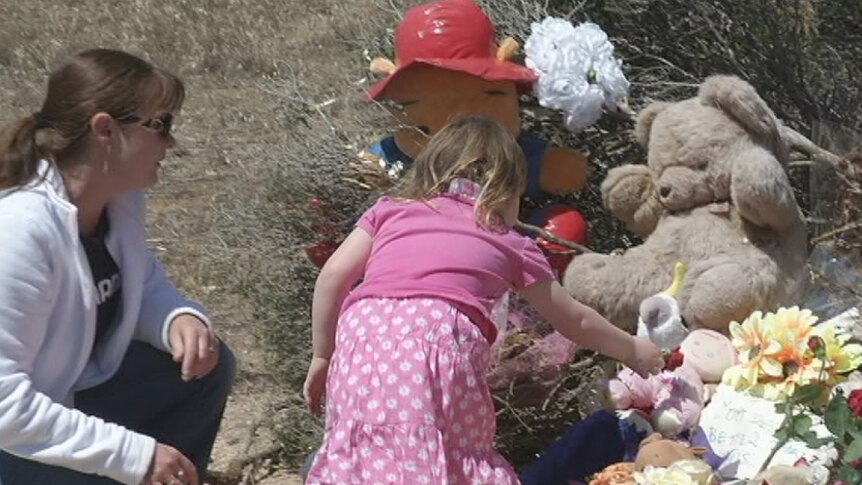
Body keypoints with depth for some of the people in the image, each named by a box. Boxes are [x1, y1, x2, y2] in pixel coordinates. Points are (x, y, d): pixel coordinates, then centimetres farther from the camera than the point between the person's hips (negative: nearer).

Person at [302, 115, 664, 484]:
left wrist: (322, 356, 21)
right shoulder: (509, 244, 23)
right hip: (442, 339, -2)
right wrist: (632, 350, 46)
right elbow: (574, 321, 31)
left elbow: (333, 275, 14)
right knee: (444, 454, 7)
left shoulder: (391, 209, 26)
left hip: (365, 332, 2)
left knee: (370, 453, 6)